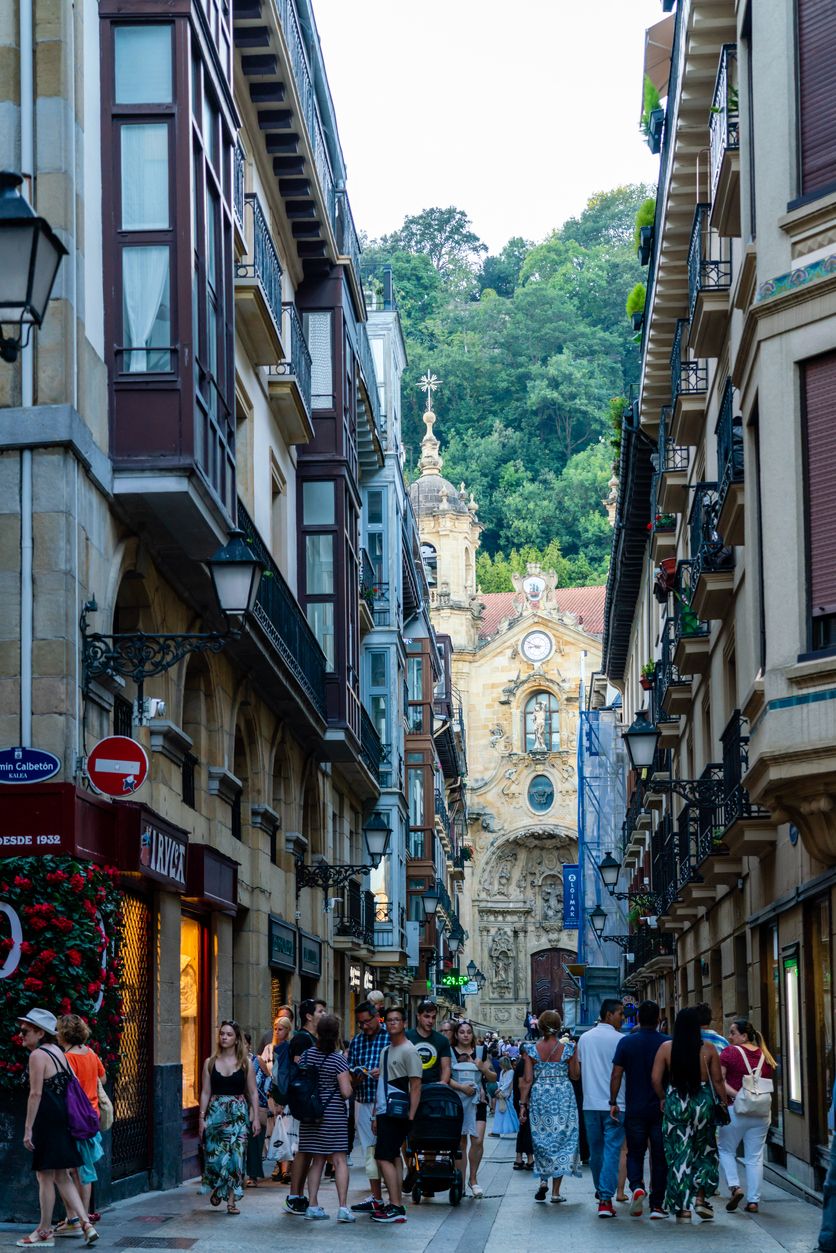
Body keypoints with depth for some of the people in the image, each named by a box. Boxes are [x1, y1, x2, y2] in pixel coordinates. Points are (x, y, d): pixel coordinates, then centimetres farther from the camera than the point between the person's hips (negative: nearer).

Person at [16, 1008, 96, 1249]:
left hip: (47, 1120, -9)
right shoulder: (57, 1052, 14)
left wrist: (28, 1128, -16)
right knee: (61, 1176, 13)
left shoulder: (38, 1055, -12)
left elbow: (36, 1094, -17)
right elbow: (72, 1084, 18)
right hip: (63, 1118, 9)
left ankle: (45, 1232, 9)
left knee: (45, 1176, 1)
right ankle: (85, 1224, 6)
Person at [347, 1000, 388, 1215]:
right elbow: (349, 1071, 17)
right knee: (369, 1150, 7)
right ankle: (375, 1196, 10)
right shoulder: (356, 1041, 15)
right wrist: (355, 1078, -5)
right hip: (362, 1101, 6)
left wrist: (384, 1073, -19)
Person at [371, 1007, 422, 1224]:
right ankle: (396, 1205, 13)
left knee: (384, 1158, -13)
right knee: (393, 1159, 10)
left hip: (397, 1114, -9)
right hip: (384, 1114, 9)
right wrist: (376, 1116, 20)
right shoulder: (385, 1051, 18)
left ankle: (396, 1208, -13)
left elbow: (416, 1087, -13)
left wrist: (411, 1117, -19)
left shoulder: (408, 1051, -9)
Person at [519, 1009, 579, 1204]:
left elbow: (527, 1080, -4)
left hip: (539, 1097, 1)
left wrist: (523, 1104, 1)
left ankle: (543, 1179, 2)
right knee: (561, 1140, 5)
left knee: (541, 1138, 18)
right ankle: (556, 1192, 4)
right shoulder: (568, 1048, -5)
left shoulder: (531, 1049, -4)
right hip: (564, 1098, 0)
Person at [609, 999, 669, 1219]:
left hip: (634, 1108, 0)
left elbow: (616, 1075, -4)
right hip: (661, 1108, 0)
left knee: (635, 1153, 12)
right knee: (659, 1157, 7)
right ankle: (657, 1205, 7)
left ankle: (636, 1186, -15)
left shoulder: (626, 1042, -3)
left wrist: (613, 1102, 2)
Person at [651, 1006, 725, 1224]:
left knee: (678, 1153, 5)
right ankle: (701, 1198, 6)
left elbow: (656, 1079, -5)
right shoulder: (708, 1049, -3)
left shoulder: (666, 1048, -2)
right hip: (702, 1101, 0)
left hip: (675, 1103, 0)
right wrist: (723, 1101, 10)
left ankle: (683, 1208, 5)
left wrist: (663, 1098, 10)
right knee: (705, 1150, 17)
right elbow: (717, 1080, -2)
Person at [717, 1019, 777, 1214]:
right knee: (755, 1157, 8)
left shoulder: (730, 1052, -7)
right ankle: (753, 1200, 6)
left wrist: (734, 1094, -15)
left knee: (726, 1150, 14)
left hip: (735, 1110, -4)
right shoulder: (765, 1056, 7)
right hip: (762, 1111, 4)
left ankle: (734, 1186, -3)